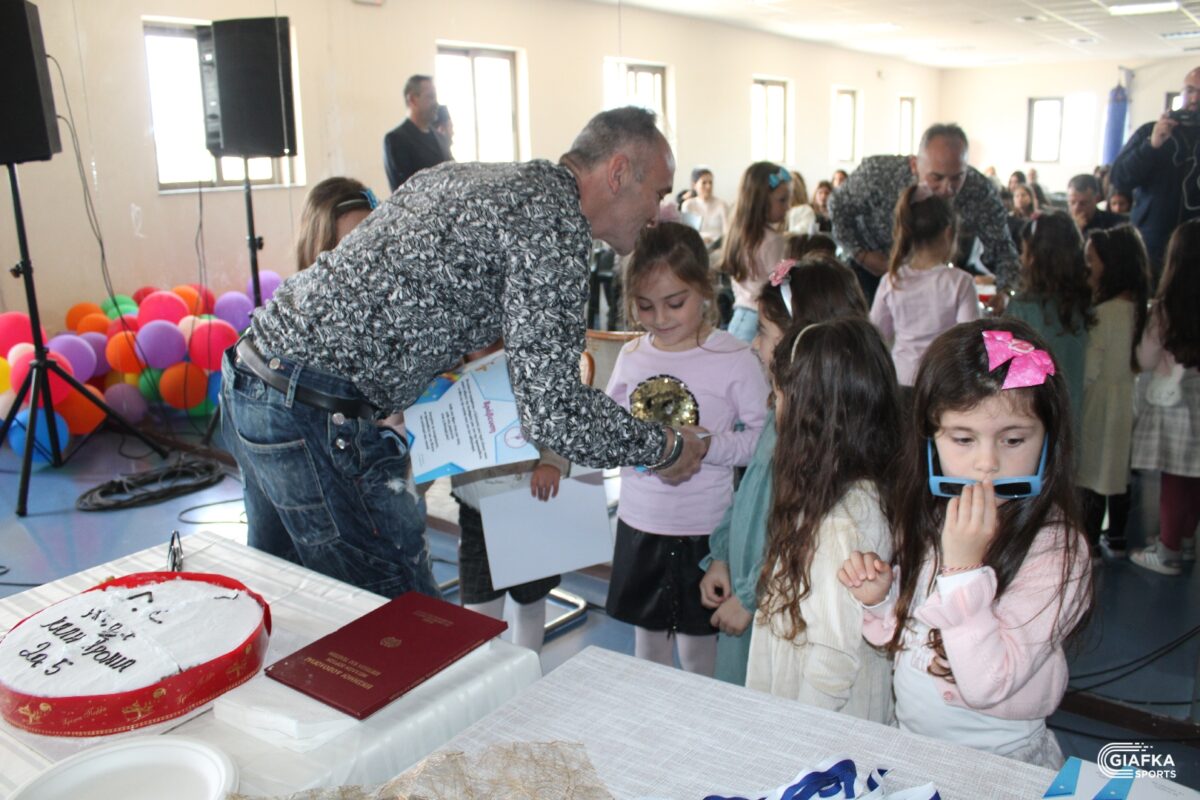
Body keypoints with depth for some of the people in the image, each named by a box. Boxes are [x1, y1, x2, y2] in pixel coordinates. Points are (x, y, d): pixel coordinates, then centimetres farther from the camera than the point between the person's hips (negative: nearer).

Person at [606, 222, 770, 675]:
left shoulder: (734, 359, -12)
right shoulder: (632, 357, 2)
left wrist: (711, 445, -27)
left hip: (704, 530, -4)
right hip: (639, 523, 4)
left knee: (697, 648, 11)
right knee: (647, 640, 20)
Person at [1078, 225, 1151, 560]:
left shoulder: (1106, 311, -22)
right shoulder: (1139, 306, 0)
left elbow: (1089, 368, -18)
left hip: (1101, 401, -7)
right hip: (1128, 398, 7)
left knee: (1093, 472, 4)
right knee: (1119, 470, 17)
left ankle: (1088, 543, 14)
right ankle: (1117, 539, 28)